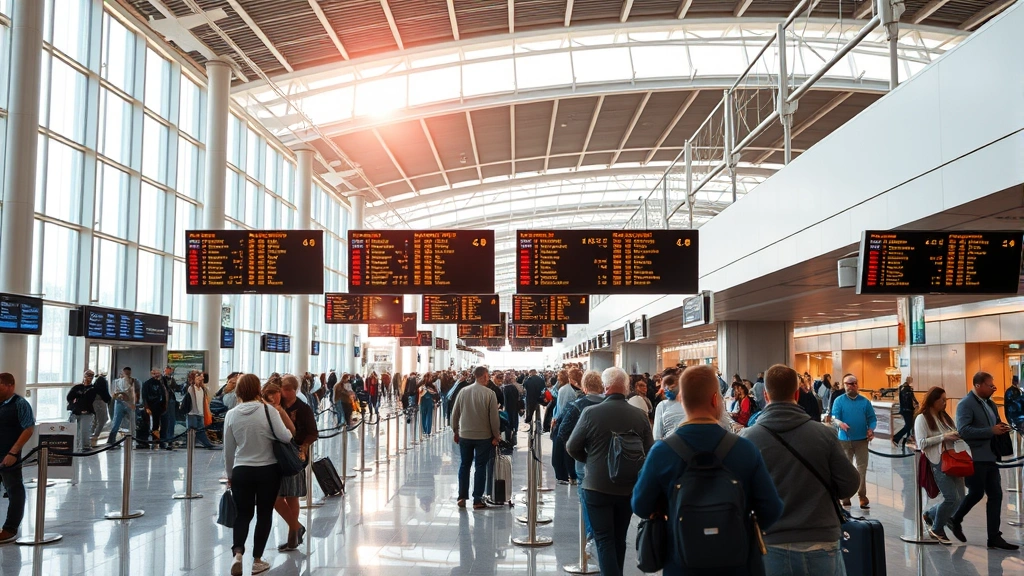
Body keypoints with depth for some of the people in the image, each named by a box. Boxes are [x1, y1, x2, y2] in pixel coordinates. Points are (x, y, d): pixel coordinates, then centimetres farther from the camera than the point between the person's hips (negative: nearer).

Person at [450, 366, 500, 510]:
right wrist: (496, 436, 0)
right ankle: (477, 500, 7)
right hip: (484, 437, -3)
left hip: (465, 436, 3)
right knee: (480, 467, 5)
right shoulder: (489, 393, -11)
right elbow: (494, 417, -11)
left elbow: (455, 414, 3)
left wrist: (455, 431, 15)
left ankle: (462, 497, 17)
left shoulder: (464, 392, -1)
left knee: (464, 465, 15)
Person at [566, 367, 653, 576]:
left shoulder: (590, 413, -13)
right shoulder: (640, 416, -7)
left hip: (597, 486, -3)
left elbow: (572, 448, -6)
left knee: (604, 541, 2)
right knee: (619, 539, 19)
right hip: (628, 488, 3)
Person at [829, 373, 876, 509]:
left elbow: (872, 418, 8)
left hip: (862, 439, 1)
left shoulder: (865, 401, 6)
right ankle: (845, 496, 14)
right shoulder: (839, 400, 1)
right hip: (845, 439, -1)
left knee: (862, 468, 0)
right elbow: (834, 417, -8)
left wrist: (871, 430, -11)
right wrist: (840, 423, -30)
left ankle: (863, 496, 5)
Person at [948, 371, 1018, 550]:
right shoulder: (966, 404, -15)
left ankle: (994, 537, 12)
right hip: (974, 458, -8)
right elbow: (963, 431, -25)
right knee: (976, 493, 0)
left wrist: (1002, 429, 1)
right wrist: (991, 431, -26)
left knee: (996, 495, 6)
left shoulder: (990, 404, 12)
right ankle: (955, 520, 25)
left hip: (990, 457, 8)